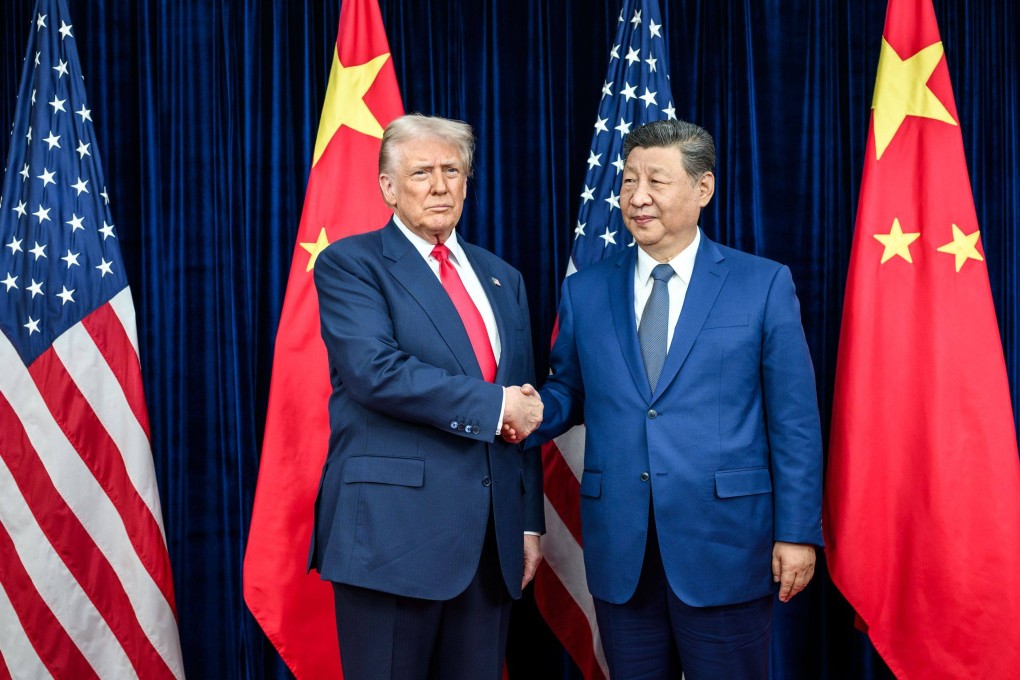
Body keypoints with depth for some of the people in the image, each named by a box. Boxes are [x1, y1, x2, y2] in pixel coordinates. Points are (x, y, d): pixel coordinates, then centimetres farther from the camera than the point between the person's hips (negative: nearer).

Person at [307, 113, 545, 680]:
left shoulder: (503, 279, 16)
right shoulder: (350, 265, -2)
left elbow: (526, 407, 16)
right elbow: (375, 371, -18)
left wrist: (529, 521, 11)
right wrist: (492, 405, -14)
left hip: (493, 536, 5)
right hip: (394, 528, -5)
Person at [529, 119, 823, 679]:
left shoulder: (764, 285, -1)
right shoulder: (584, 291, 8)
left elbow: (794, 419, -2)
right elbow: (567, 391, 14)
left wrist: (797, 531, -6)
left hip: (725, 548, -2)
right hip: (619, 553, 3)